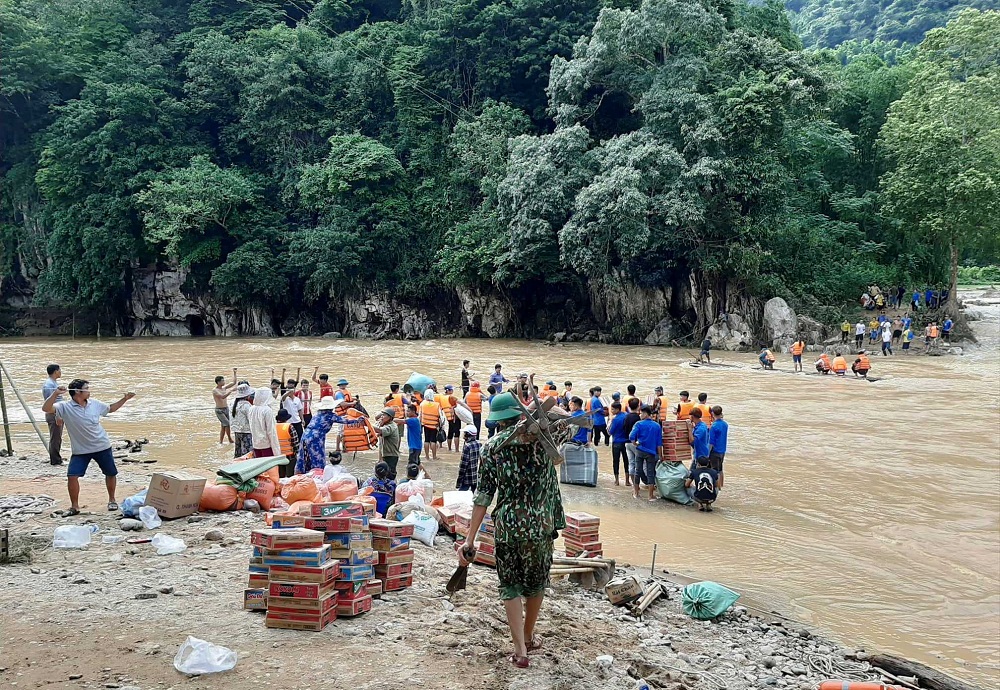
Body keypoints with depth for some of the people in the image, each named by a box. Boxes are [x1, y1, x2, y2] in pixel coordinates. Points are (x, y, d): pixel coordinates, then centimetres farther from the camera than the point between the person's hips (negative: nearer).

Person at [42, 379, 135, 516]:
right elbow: (46, 408, -27)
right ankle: (74, 507, 5)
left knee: (111, 473, 11)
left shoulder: (95, 404, -2)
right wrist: (55, 394, -38)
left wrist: (124, 399, 10)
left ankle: (112, 500, 34)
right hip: (80, 450, -3)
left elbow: (111, 408, 16)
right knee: (72, 476, -12)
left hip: (102, 447, 3)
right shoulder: (65, 407, -13)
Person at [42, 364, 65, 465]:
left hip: (58, 414, 10)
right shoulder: (48, 384, -15)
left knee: (58, 439, 13)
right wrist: (57, 416, -23)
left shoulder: (55, 383, 16)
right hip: (53, 415, -10)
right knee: (55, 439, -6)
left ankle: (57, 459, 20)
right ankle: (55, 460, -2)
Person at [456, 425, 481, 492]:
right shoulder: (480, 444, 3)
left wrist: (458, 483, -12)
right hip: (477, 478, 8)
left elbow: (463, 465, -18)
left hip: (467, 479, -7)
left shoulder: (467, 447, -18)